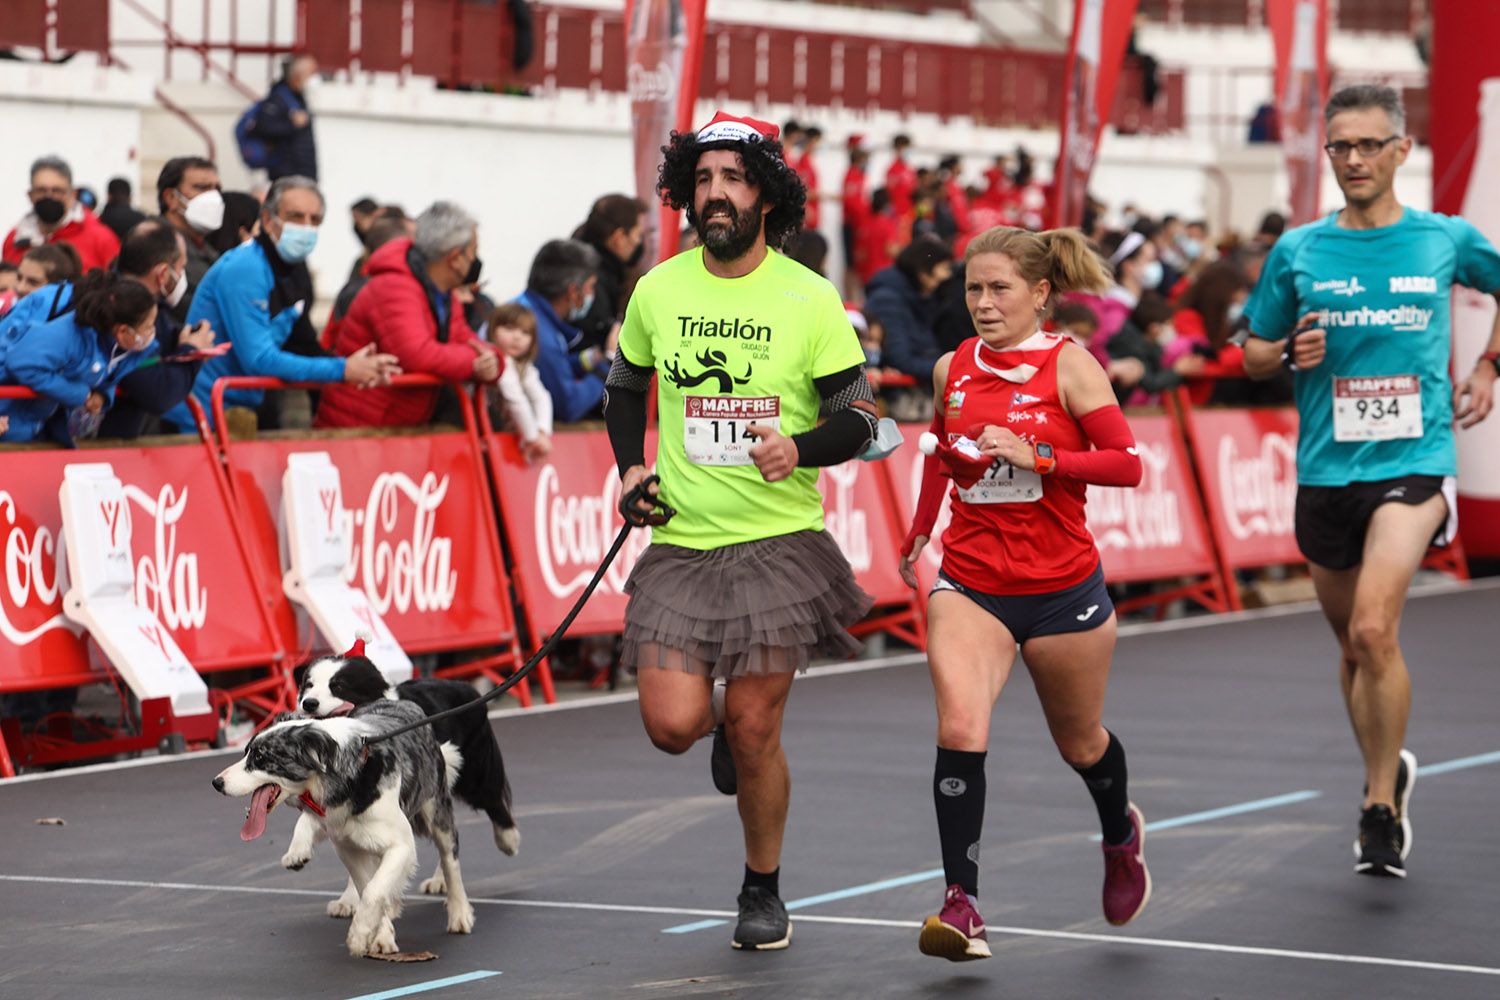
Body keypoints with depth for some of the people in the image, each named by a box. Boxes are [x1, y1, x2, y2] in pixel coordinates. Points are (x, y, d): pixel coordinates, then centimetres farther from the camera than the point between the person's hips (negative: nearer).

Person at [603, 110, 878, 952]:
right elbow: (627, 384, 21)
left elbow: (860, 415, -1)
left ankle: (764, 890, 19)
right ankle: (732, 724, 28)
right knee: (673, 726, -9)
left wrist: (802, 448, -21)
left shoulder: (810, 298, -5)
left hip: (781, 539, -2)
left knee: (753, 733, -4)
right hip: (681, 541, 2)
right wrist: (632, 467, 7)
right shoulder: (658, 290, 3)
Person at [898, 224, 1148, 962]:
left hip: (1062, 588, -2)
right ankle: (961, 902, -22)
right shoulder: (952, 368, 4)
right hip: (970, 583, 2)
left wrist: (1037, 456, -24)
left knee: (1080, 743, 17)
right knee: (959, 728, -21)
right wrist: (918, 534, 27)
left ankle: (1121, 834, 51)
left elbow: (1126, 463, -14)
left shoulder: (1068, 365, -9)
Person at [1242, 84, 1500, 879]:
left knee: (1373, 631, -20)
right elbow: (1253, 355, 12)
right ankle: (1388, 771, 37)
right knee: (1353, 645, 14)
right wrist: (1290, 352, -9)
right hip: (1325, 472, 3)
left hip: (1413, 461, -3)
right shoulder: (1297, 252, 3)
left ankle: (1381, 809, -9)